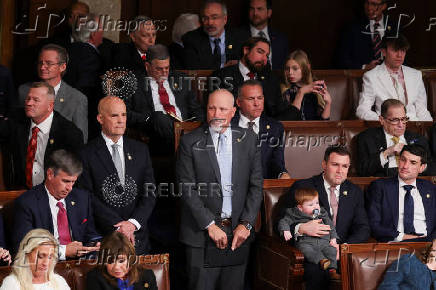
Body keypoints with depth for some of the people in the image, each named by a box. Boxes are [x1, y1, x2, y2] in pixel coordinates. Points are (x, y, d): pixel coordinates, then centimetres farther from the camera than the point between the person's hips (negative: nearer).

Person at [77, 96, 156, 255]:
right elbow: (88, 198, -8)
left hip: (137, 237, 3)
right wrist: (118, 226, -15)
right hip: (102, 239, -3)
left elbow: (150, 193, 5)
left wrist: (133, 223, -11)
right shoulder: (87, 154, -2)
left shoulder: (141, 150, 10)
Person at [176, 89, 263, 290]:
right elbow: (187, 189, -6)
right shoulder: (190, 142, -1)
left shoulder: (248, 141, 7)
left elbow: (256, 186, 6)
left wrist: (246, 224, -4)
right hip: (202, 234, -2)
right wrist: (210, 226, -11)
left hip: (238, 234, 2)